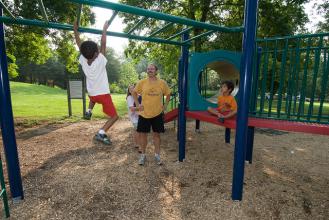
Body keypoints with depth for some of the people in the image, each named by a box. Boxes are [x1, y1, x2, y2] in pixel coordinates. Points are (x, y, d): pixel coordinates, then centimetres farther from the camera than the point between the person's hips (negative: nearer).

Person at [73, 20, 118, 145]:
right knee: (114, 116, -1)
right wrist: (104, 29, -1)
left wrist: (75, 29, 13)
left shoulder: (83, 61, -7)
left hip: (92, 94, 6)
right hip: (103, 94, -6)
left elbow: (79, 44, 3)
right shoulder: (100, 61, -20)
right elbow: (103, 44, -12)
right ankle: (101, 133, -18)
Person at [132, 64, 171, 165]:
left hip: (157, 113, 0)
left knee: (156, 134, 10)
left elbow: (168, 94, 10)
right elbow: (134, 92, 9)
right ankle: (142, 155, 25)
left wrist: (165, 106, 2)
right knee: (143, 134, 6)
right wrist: (138, 104, 0)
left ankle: (157, 155, 26)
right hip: (144, 113, 0)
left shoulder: (162, 83, -4)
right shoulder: (142, 82, -4)